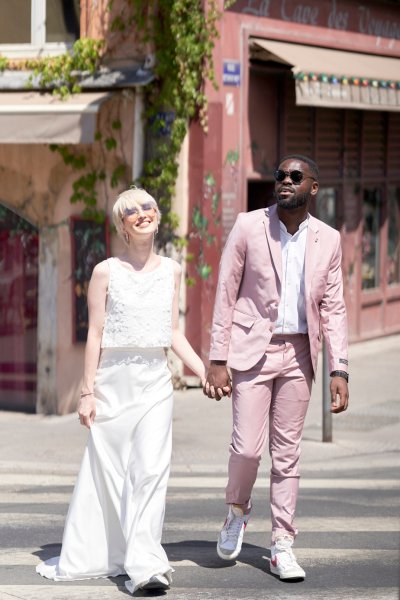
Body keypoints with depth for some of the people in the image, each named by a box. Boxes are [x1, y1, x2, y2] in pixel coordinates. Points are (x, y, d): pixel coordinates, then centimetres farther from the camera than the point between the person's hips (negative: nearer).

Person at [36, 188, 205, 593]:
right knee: (107, 470, 3)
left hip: (155, 381, 2)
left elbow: (173, 333, 14)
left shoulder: (171, 270, 10)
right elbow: (95, 335, 0)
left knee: (150, 469, -10)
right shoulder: (106, 272, 0)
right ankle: (91, 557, 18)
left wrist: (205, 373, 6)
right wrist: (88, 391, -3)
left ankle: (145, 566, -13)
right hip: (114, 379, -2)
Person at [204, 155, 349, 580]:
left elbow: (333, 309, 6)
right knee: (247, 447, -10)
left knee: (287, 454, 5)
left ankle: (281, 547, 11)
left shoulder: (328, 240, 4)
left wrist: (339, 371, -2)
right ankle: (237, 510, 20)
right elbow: (225, 295, -3)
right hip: (252, 351, -2)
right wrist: (217, 361, -8)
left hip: (297, 354, 2)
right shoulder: (248, 227, -3)